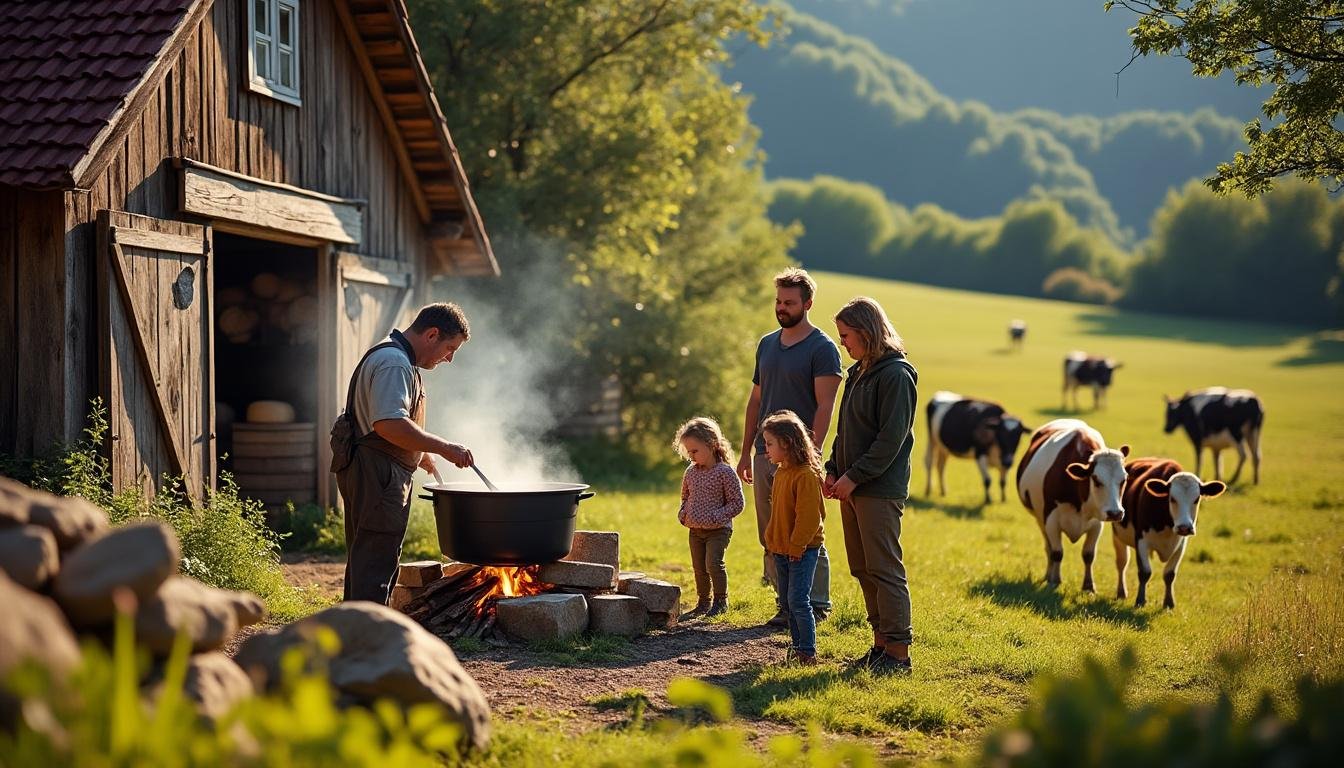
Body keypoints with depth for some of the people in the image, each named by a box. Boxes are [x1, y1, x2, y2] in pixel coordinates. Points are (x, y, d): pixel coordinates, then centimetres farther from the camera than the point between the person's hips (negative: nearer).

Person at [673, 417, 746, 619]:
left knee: (713, 563, -16)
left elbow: (737, 503, -11)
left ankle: (720, 600, 0)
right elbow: (685, 497, 21)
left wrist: (716, 517, -20)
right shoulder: (691, 472, 5)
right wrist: (683, 514, 1)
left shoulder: (724, 472, -14)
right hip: (695, 530, 6)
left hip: (718, 530, -6)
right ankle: (703, 602, 24)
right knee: (699, 568, 11)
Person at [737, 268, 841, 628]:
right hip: (765, 455, 7)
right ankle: (787, 602, 17)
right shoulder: (767, 344, 14)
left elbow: (824, 407, -13)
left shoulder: (822, 348, -7)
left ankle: (816, 604, 6)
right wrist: (746, 451, 15)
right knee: (771, 537, 9)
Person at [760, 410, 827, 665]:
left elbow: (808, 516, -21)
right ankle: (797, 645, 23)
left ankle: (808, 652, -3)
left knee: (798, 601, -10)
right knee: (787, 600, 14)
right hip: (781, 549, 9)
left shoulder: (806, 475, -19)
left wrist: (796, 547, -20)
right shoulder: (781, 472, 10)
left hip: (803, 551, -9)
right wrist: (772, 540, 16)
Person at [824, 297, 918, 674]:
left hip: (880, 490, -9)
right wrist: (833, 470, 7)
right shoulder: (857, 373, 15)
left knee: (884, 569, -7)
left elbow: (891, 438, -17)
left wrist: (854, 477, -17)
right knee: (862, 569, 11)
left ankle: (898, 651, -2)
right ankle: (881, 642, 19)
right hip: (852, 487, 9)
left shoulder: (896, 374, -12)